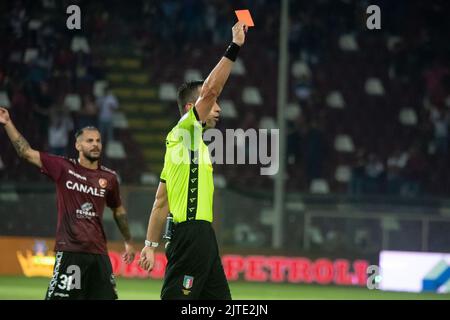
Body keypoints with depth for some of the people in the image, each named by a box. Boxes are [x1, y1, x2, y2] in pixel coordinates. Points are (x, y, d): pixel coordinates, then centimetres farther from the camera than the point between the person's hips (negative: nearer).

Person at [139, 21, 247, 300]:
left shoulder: (192, 142, 22)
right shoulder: (184, 132, -3)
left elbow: (161, 201, 20)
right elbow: (210, 90, -18)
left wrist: (151, 244, 17)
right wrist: (235, 47, -15)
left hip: (203, 237, 10)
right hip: (191, 233, -10)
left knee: (220, 298, 8)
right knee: (174, 298, -13)